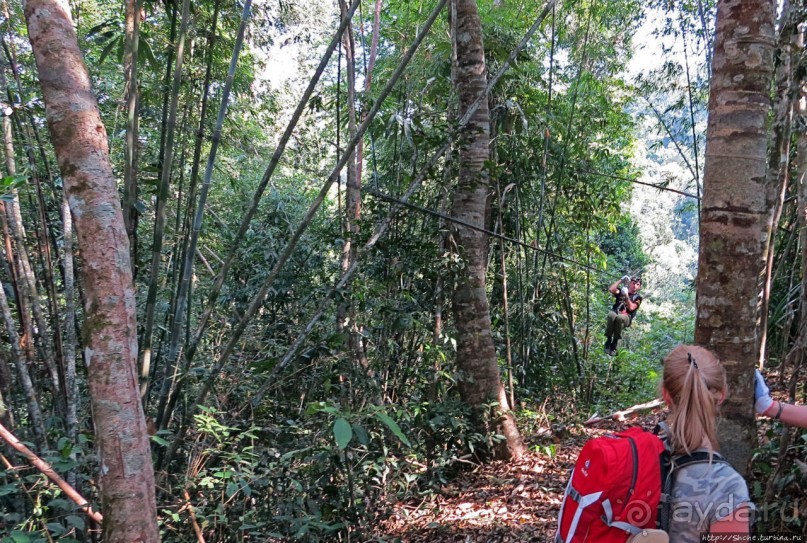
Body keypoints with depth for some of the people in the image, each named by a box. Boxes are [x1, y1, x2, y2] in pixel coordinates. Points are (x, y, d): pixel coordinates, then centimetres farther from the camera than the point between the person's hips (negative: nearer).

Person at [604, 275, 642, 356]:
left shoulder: (637, 297, 14)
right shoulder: (621, 291, 19)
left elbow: (631, 308, -5)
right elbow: (611, 289, -3)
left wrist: (626, 295, -11)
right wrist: (621, 280, 0)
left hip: (626, 318, -1)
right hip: (615, 314, 1)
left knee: (620, 317, -40)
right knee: (611, 315, -38)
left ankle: (615, 343, -24)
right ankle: (608, 340, -23)